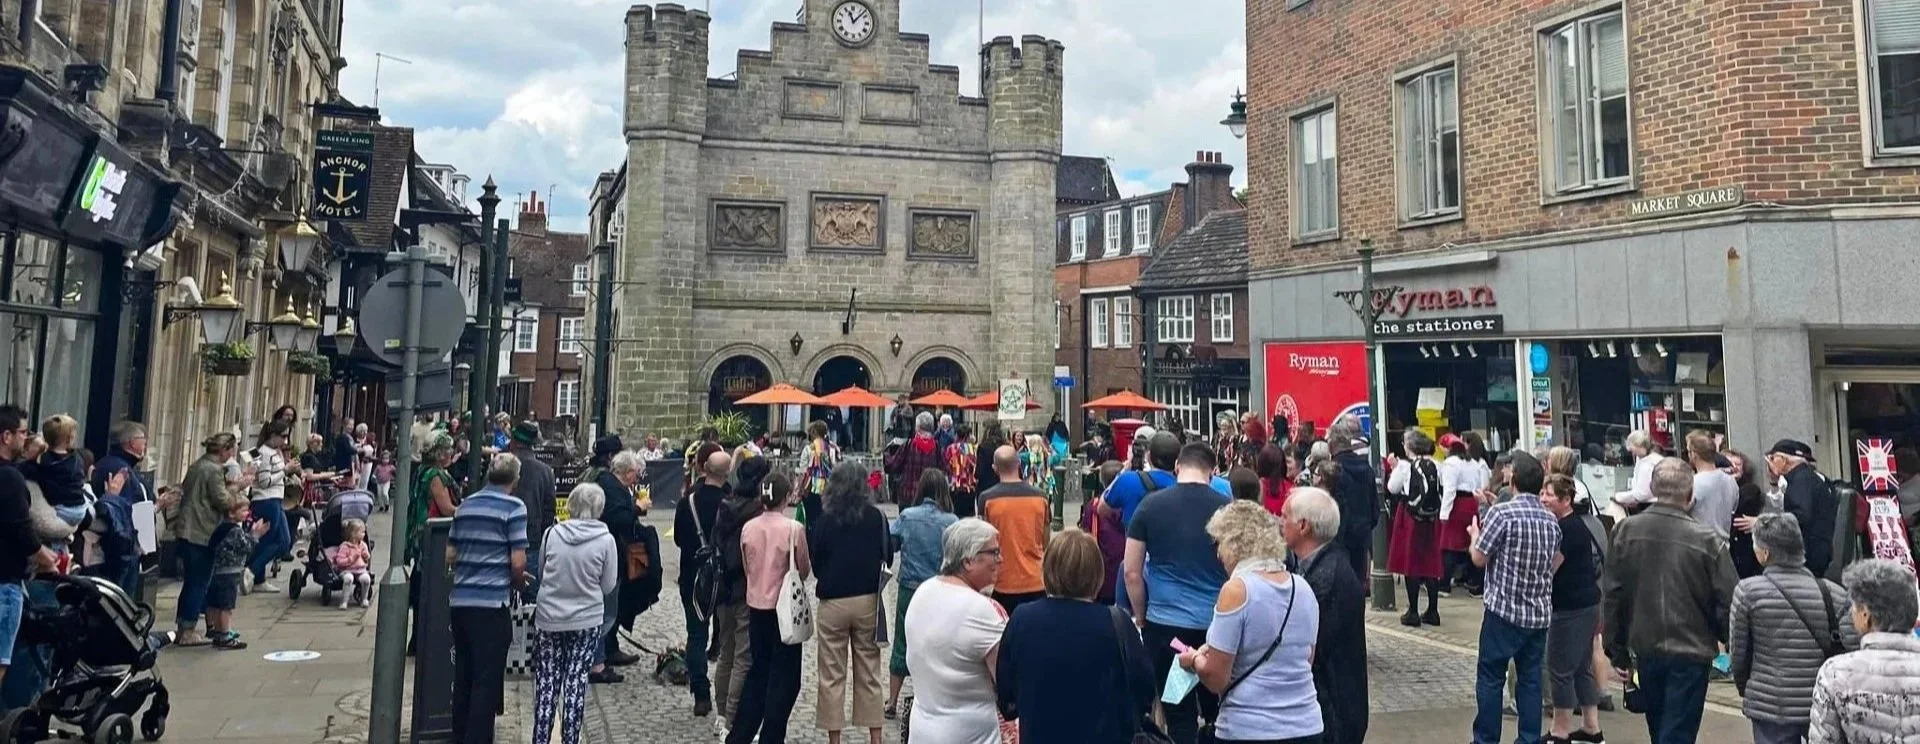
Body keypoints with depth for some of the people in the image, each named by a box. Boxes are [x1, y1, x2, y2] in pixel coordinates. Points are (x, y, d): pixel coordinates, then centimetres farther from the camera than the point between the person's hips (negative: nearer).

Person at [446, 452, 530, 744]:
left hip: (460, 599, 6)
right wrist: (518, 582, 7)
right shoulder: (513, 507, -8)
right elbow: (518, 561, -12)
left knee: (463, 675, 15)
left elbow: (450, 555, 15)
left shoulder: (465, 505, 11)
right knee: (487, 679, 0)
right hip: (492, 601, -6)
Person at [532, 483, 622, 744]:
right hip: (586, 620, -1)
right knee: (576, 682, 7)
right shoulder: (605, 540, -11)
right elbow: (608, 586, -1)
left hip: (548, 618, 1)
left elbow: (540, 573, 8)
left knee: (546, 681, 10)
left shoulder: (552, 534, -6)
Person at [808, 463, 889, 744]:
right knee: (869, 672, 12)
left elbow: (814, 560, -1)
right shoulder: (877, 518, -6)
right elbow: (888, 556, 4)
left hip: (832, 602, -1)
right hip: (868, 600, 2)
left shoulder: (824, 521, -9)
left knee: (832, 675, 8)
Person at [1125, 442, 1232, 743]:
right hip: (1218, 624, 1)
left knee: (1179, 715, 7)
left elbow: (1132, 573, -1)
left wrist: (1141, 617, 12)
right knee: (1217, 710, 17)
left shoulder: (1151, 505, -4)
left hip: (1165, 622, -1)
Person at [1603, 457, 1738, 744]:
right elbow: (1727, 603, -11)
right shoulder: (1706, 540, -14)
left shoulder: (1625, 531, -6)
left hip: (1645, 649, 3)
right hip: (1691, 652, -3)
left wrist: (1617, 651, 7)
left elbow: (1611, 594, -2)